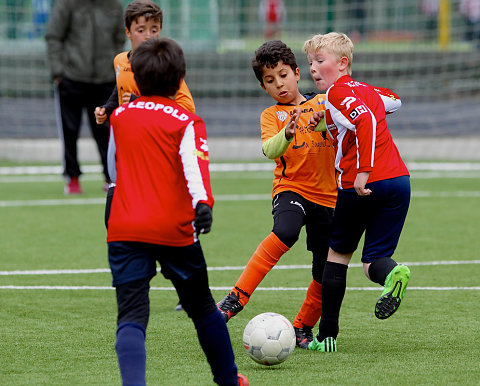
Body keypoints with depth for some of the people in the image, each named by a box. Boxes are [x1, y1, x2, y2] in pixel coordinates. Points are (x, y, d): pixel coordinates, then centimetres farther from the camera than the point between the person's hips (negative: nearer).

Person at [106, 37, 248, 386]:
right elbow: (195, 164, -21)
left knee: (131, 316, -7)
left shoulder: (120, 116, 11)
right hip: (175, 230, -2)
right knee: (202, 308, 18)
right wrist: (203, 203, -35)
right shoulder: (186, 122, -2)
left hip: (124, 229, 2)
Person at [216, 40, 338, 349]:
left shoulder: (324, 103, 9)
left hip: (327, 196, 3)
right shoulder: (271, 115, 4)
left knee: (325, 274, 3)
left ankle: (302, 329, 25)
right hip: (291, 188, -3)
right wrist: (287, 134, -36)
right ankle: (237, 297, -33)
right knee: (285, 233, -35)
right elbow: (270, 150, -14)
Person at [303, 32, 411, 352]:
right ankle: (391, 272, -30)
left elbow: (367, 122, -22)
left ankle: (327, 335, 17)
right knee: (373, 260, 9)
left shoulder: (338, 92, -5)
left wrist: (363, 172, -27)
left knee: (338, 253, 14)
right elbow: (394, 101, 41)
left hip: (362, 186, -6)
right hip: (399, 180, 6)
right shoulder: (366, 90, 19)